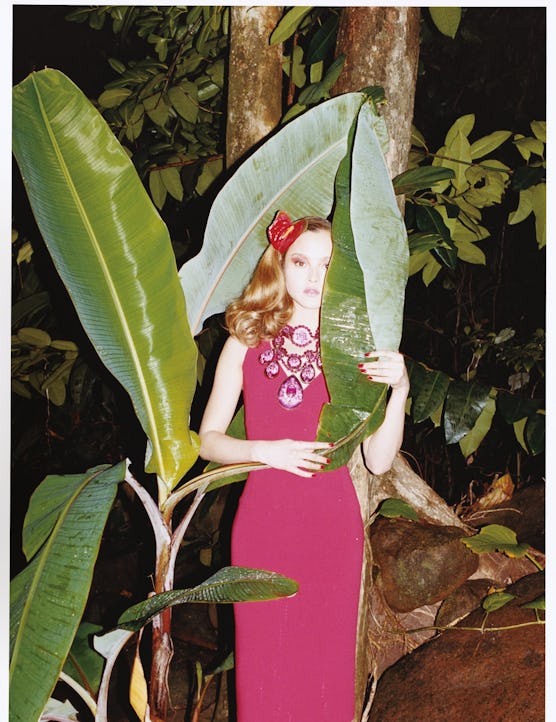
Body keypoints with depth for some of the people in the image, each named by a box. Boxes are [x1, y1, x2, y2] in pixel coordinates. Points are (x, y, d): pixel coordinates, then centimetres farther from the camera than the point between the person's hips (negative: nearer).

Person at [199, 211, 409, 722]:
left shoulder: (355, 349, 0)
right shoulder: (247, 341, 0)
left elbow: (379, 461, -4)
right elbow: (208, 439, 4)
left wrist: (399, 391, -17)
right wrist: (264, 451, -13)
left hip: (333, 525, 0)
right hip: (263, 521, 0)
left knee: (326, 659, 9)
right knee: (263, 664, 7)